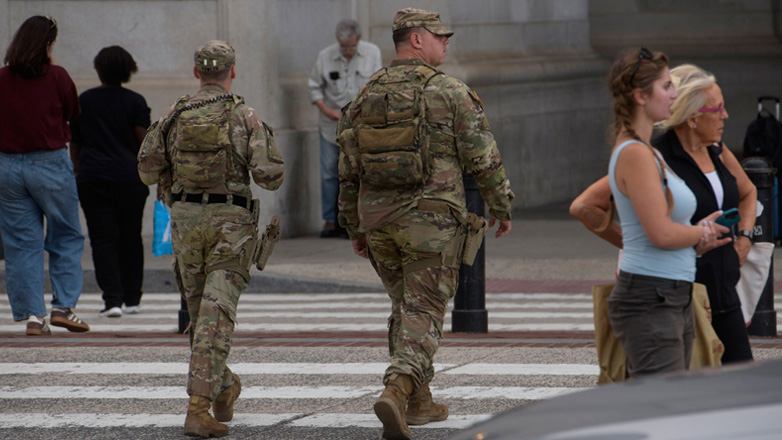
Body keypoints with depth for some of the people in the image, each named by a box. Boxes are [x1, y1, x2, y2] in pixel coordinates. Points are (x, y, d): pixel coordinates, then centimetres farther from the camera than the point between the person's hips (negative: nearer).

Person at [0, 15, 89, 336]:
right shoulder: (56, 76, -8)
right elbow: (73, 112, 8)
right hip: (50, 163, -3)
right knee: (66, 237, 11)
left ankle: (32, 315, 4)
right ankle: (63, 306, 2)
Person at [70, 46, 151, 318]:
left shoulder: (84, 101, 4)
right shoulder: (135, 102, 0)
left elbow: (74, 143, 10)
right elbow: (145, 143, -3)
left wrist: (78, 173, 22)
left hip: (92, 177, 0)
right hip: (130, 177, 0)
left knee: (103, 238, -1)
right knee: (130, 237, 13)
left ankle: (113, 298, -14)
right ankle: (132, 298, 19)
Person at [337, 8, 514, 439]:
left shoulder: (365, 97, 7)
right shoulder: (450, 92, -8)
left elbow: (349, 171, 10)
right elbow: (482, 157, -6)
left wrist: (354, 228, 19)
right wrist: (501, 207, 8)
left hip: (378, 219, 5)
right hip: (431, 219, -5)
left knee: (406, 306, 21)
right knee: (423, 314, -5)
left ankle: (419, 401, 24)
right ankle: (395, 393, -25)